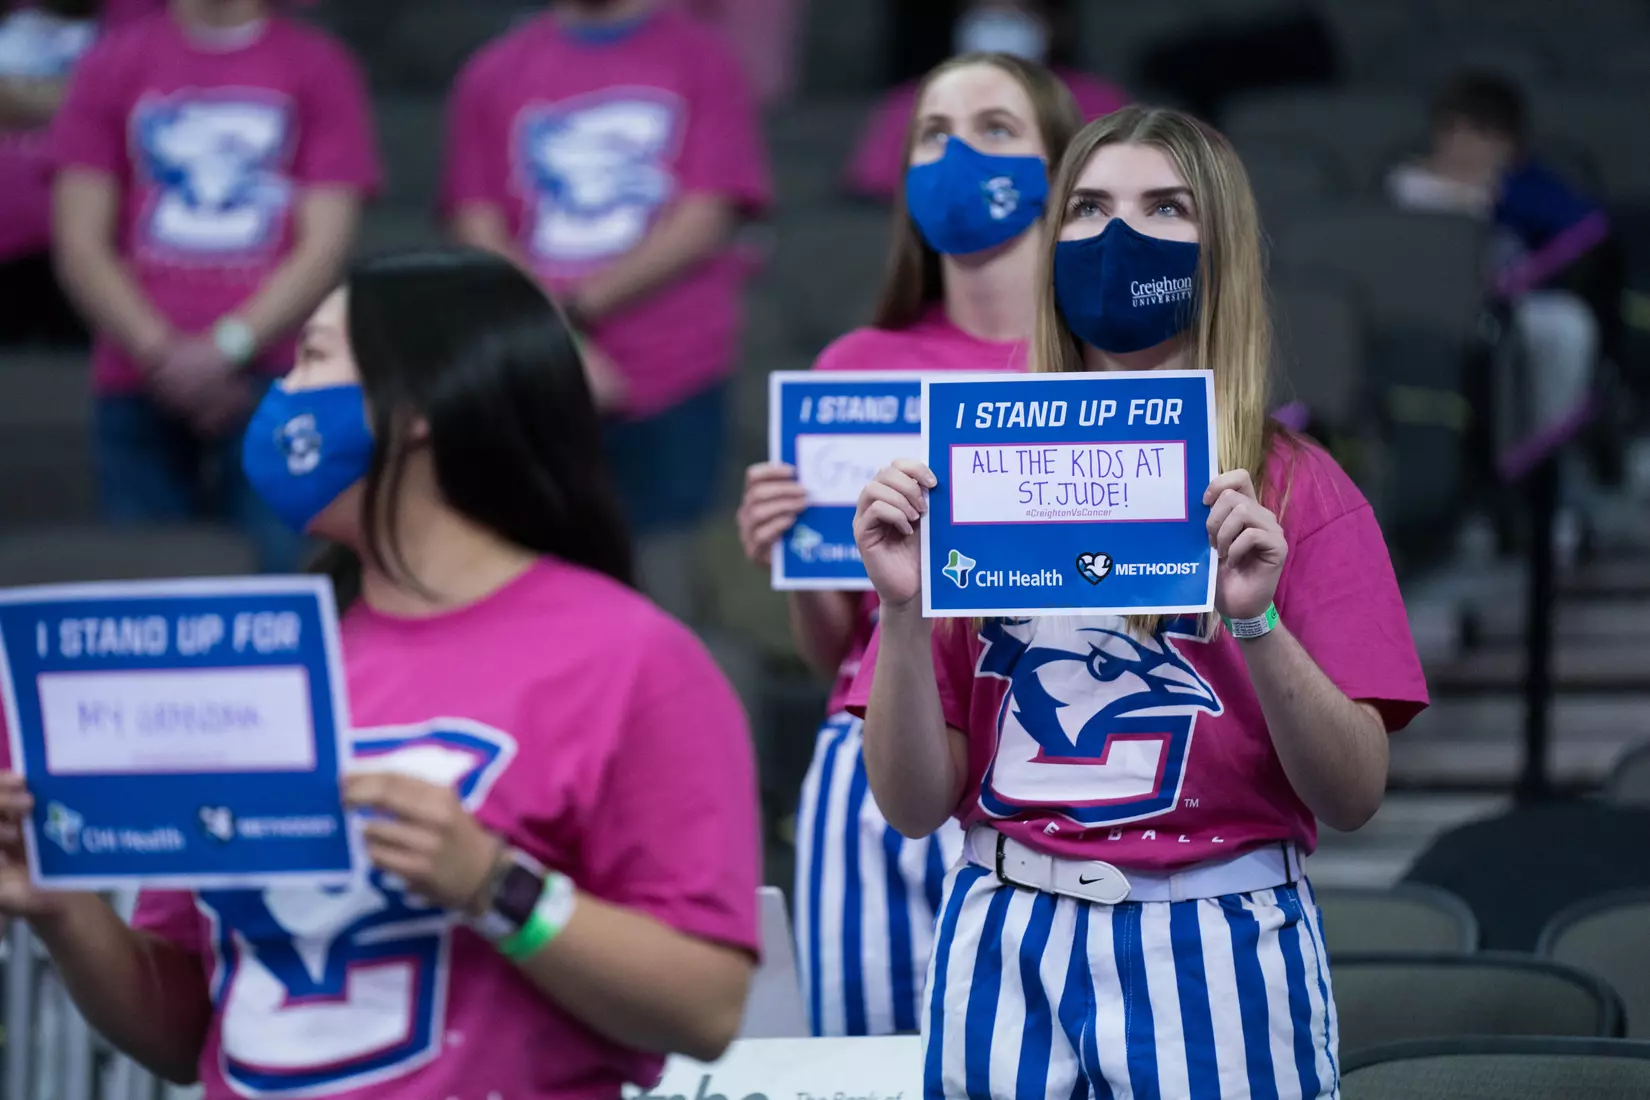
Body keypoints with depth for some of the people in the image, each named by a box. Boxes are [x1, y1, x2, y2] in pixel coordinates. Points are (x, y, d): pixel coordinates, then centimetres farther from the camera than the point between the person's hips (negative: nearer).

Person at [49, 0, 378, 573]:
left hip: (272, 379, -2)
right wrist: (161, 353, -8)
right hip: (139, 391, 2)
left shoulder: (318, 67, 7)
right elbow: (79, 245, 5)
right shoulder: (112, 64, 11)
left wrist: (229, 346, -11)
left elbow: (327, 242, 0)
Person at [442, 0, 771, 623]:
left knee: (659, 595, -2)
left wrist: (580, 307, -8)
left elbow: (706, 223, -2)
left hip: (673, 383, -1)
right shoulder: (493, 75, 9)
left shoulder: (701, 59, 5)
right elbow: (480, 233, 5)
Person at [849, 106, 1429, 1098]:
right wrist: (903, 607, -14)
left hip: (1213, 965, -2)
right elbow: (916, 805, 1)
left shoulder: (1295, 493, 0)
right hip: (1007, 952, 2)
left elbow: (1354, 798, -6)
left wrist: (1257, 618, -20)